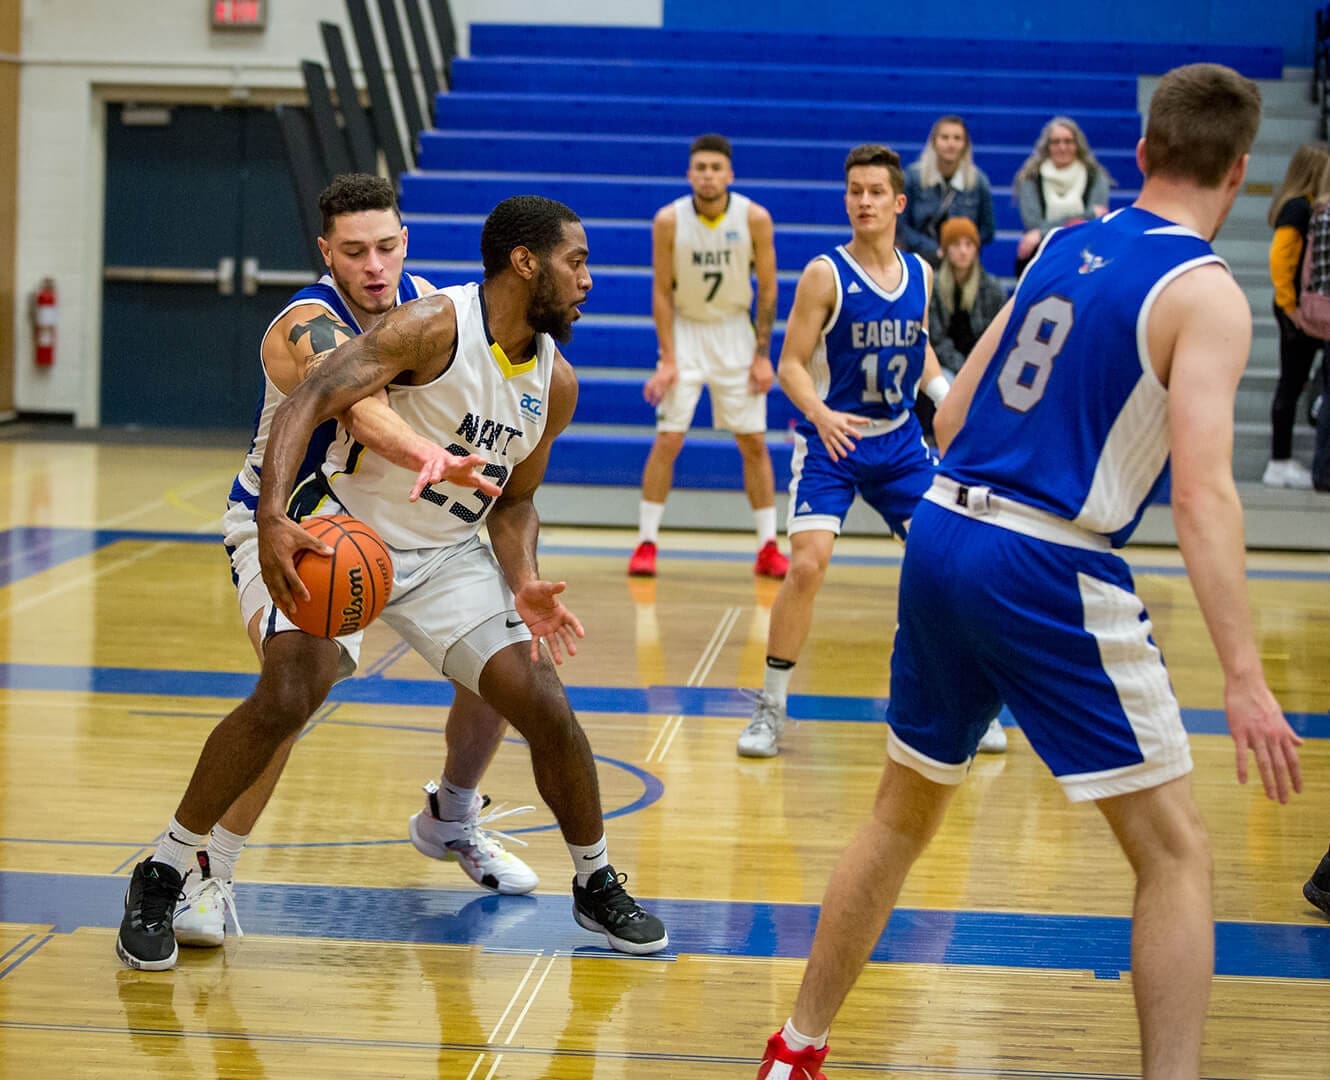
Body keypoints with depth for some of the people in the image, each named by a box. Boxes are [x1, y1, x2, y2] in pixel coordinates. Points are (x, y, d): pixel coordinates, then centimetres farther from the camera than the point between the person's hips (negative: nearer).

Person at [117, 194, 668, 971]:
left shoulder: (555, 382, -1)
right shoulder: (433, 326, -22)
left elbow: (514, 500, 10)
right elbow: (308, 402, -27)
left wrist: (526, 585, -11)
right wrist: (273, 521, -41)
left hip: (450, 556, 6)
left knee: (547, 709, -3)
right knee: (284, 700, -22)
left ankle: (598, 887, 19)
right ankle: (161, 880, -5)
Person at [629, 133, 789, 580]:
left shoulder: (755, 218, -13)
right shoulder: (669, 220, -13)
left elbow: (767, 288, -4)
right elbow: (662, 291, -7)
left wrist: (762, 354, -8)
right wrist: (667, 359, -11)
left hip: (735, 332, 1)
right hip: (685, 330, -1)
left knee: (754, 441, 1)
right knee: (668, 439, -6)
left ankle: (768, 547, 8)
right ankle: (646, 543, 2)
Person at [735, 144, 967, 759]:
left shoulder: (920, 275, 3)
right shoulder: (825, 274, -11)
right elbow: (791, 364, -11)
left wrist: (946, 396, 0)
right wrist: (821, 414, -30)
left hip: (899, 442, 5)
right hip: (830, 439, -5)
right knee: (807, 563, -20)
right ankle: (770, 708, -7)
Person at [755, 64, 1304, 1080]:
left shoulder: (1064, 246, 12)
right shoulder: (1204, 293, -8)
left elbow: (952, 415, 17)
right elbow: (1204, 492, -18)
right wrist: (1245, 679, -21)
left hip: (941, 530, 7)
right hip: (1049, 573, -7)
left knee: (903, 816, 22)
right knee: (1176, 850, 3)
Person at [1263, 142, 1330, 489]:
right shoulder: (1298, 207, -15)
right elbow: (1279, 258, -20)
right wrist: (1291, 307, -17)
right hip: (1298, 310, -9)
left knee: (1292, 385, 12)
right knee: (1291, 384, -2)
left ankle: (1282, 463, 18)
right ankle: (1281, 464, 4)